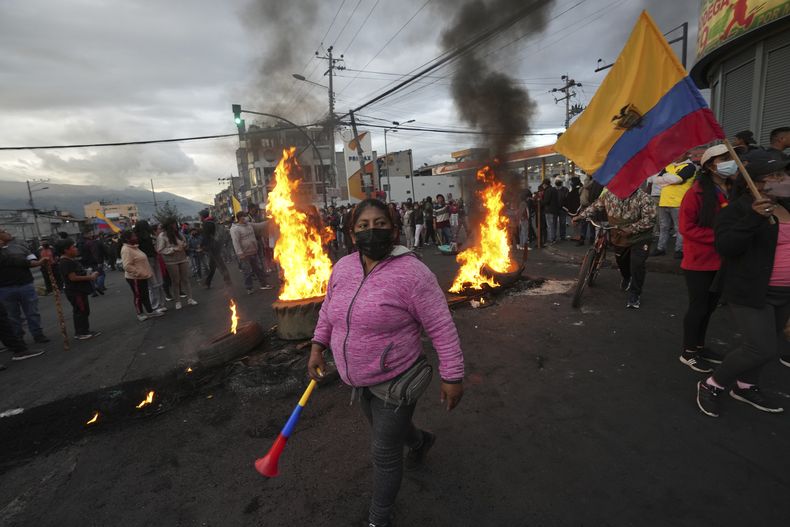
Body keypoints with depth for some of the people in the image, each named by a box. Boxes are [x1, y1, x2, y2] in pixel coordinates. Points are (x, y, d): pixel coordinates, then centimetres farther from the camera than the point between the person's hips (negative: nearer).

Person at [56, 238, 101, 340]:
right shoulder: (65, 262, -19)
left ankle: (85, 331, 26)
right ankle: (79, 333, 7)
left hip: (80, 291, 10)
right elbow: (73, 277, -25)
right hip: (75, 292, -10)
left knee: (85, 311, 16)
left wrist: (90, 275, 7)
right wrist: (90, 277, -19)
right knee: (80, 311, -2)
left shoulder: (73, 260, 13)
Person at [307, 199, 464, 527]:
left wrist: (452, 377, -15)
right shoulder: (342, 268, -4)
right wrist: (318, 347, 7)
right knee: (383, 431, 29)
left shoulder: (411, 272, -23)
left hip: (396, 380, -6)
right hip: (358, 380, 7)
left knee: (384, 453, 9)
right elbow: (328, 309, 13)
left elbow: (441, 327, -19)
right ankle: (421, 441, 62)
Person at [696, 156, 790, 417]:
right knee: (762, 348, -10)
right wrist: (753, 217, -34)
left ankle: (745, 386, 34)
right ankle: (711, 385, 7)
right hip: (750, 291, -8)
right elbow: (724, 246, -26)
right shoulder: (739, 208, -14)